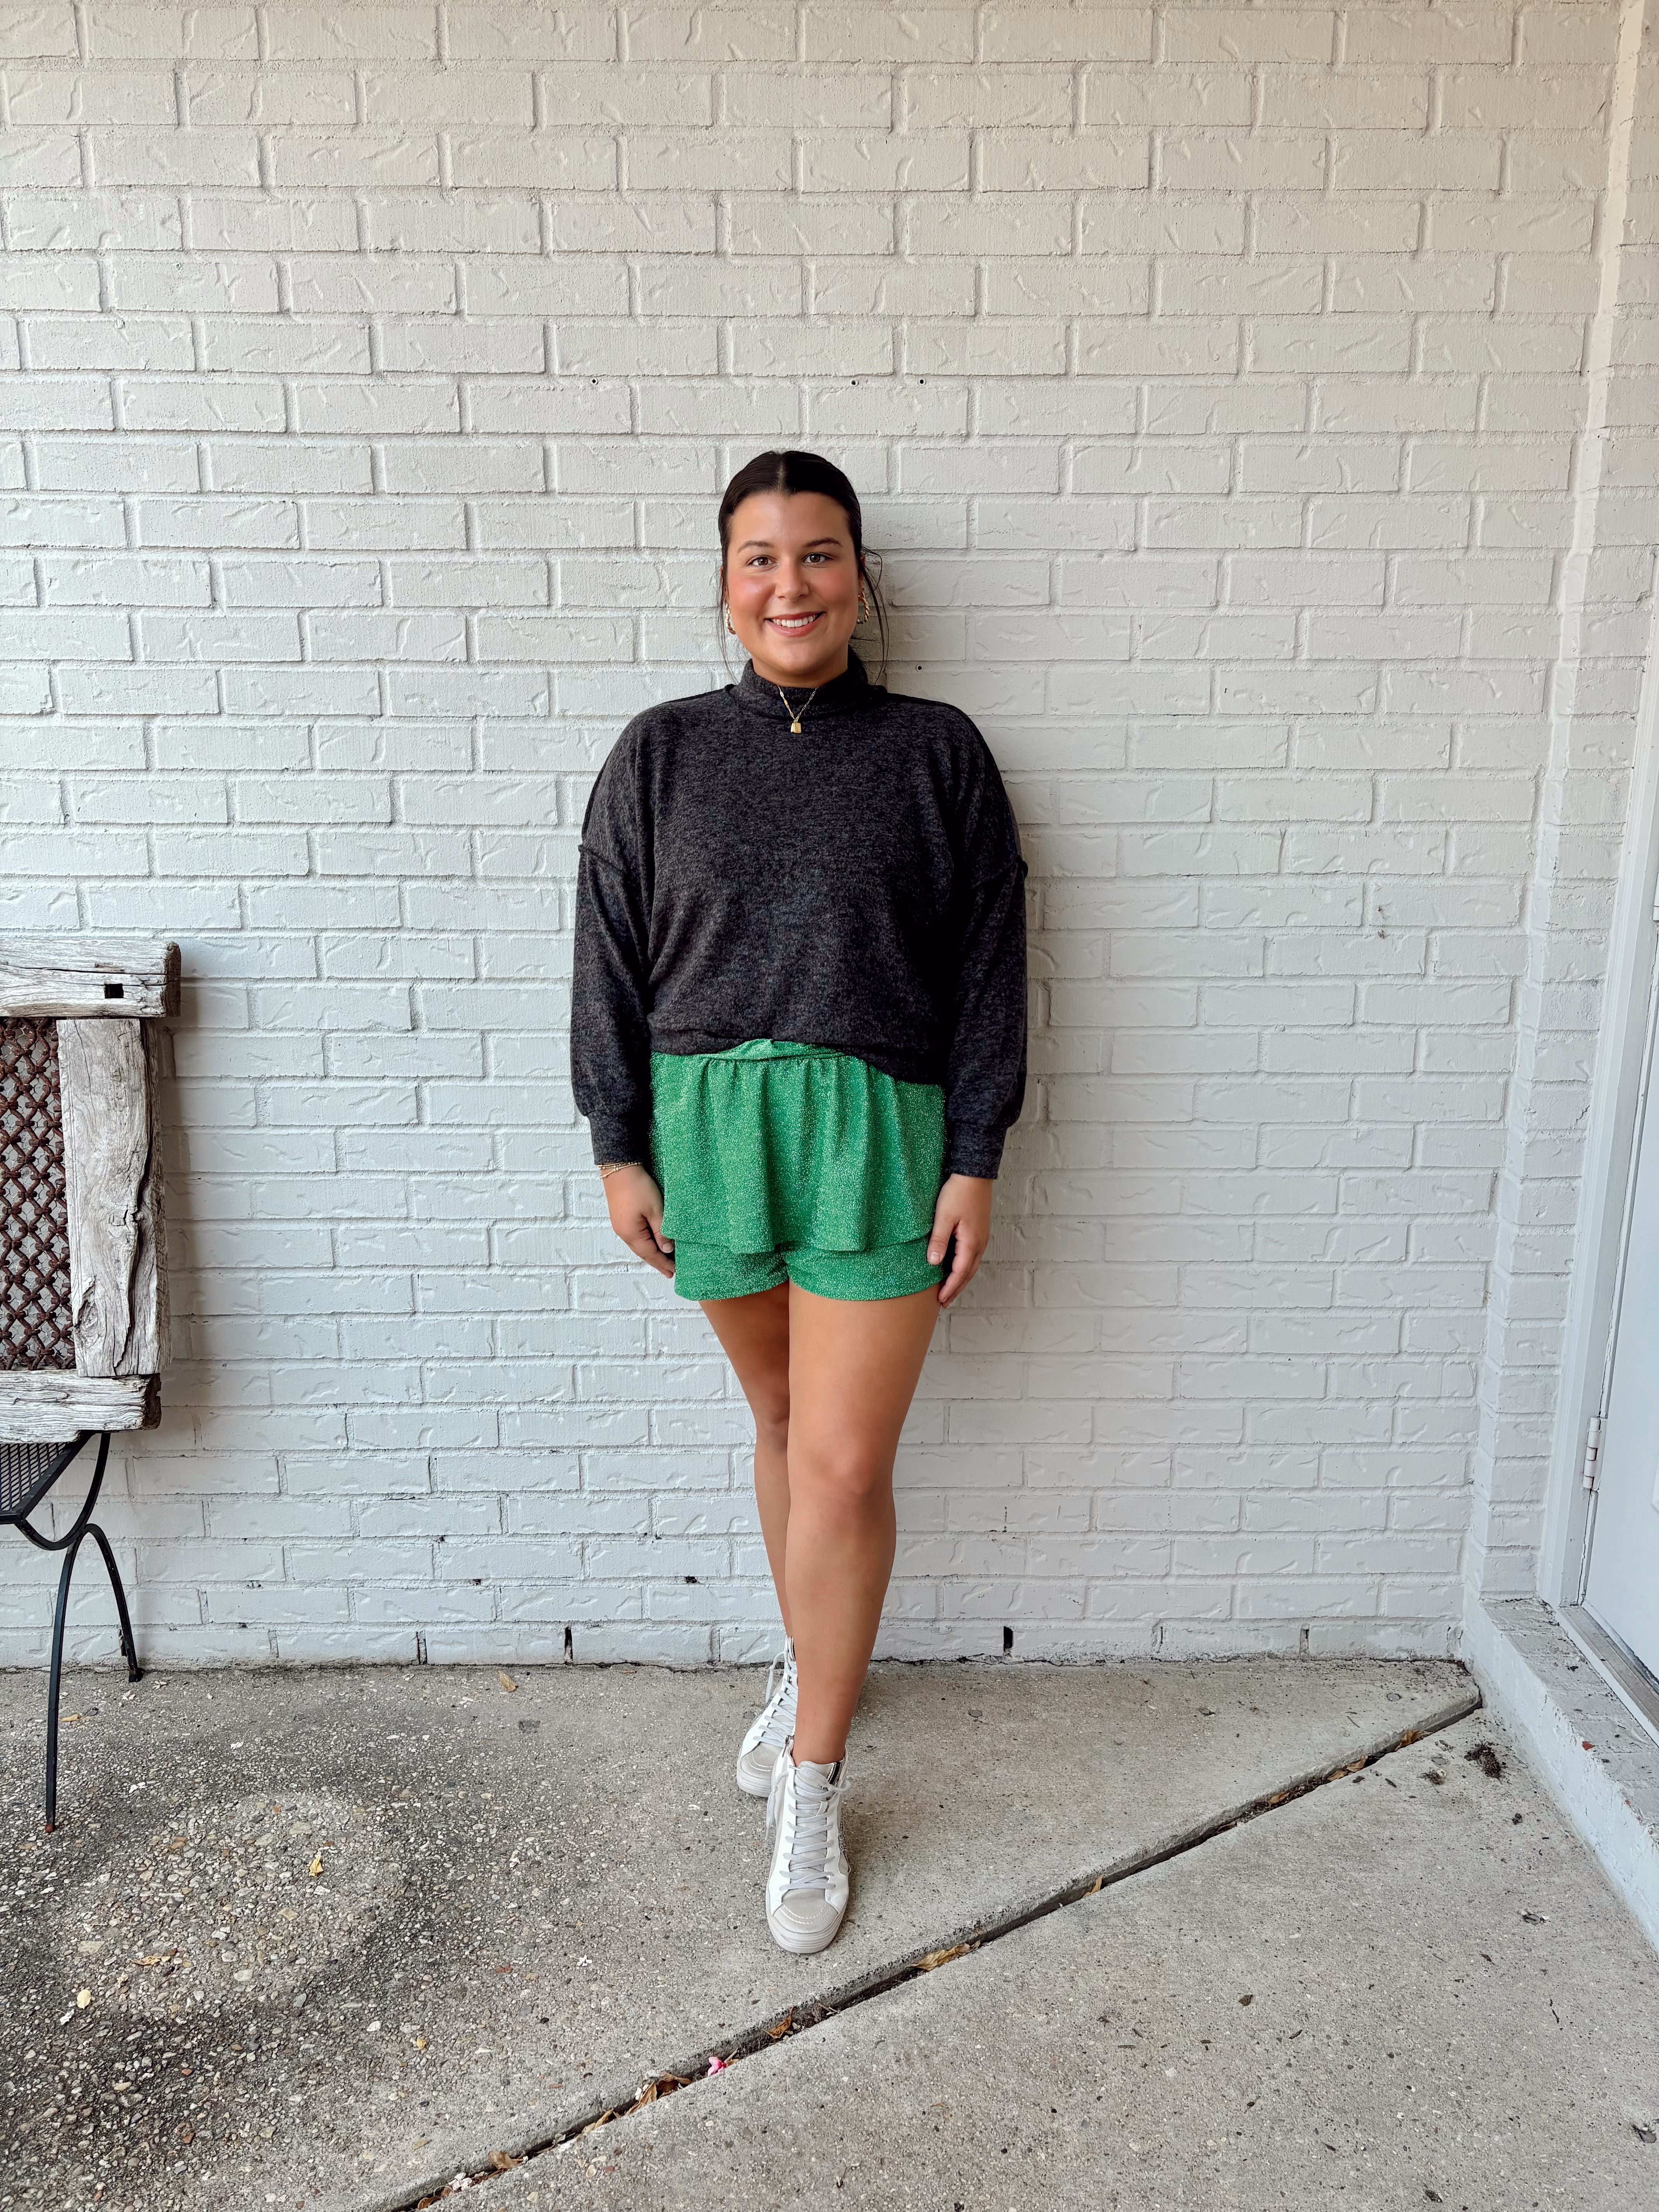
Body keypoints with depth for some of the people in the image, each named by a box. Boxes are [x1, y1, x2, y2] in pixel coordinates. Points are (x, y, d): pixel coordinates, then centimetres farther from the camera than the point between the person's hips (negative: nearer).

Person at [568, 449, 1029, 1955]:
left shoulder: (937, 752, 2)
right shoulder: (660, 755, 6)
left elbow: (988, 968, 1)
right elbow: (610, 959, 6)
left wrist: (974, 1162, -3)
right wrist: (621, 1150, 1)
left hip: (879, 1127, -2)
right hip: (708, 1121, 2)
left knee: (844, 1466, -2)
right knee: (782, 1422, 16)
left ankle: (811, 1788, 15)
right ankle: (814, 1663, 40)